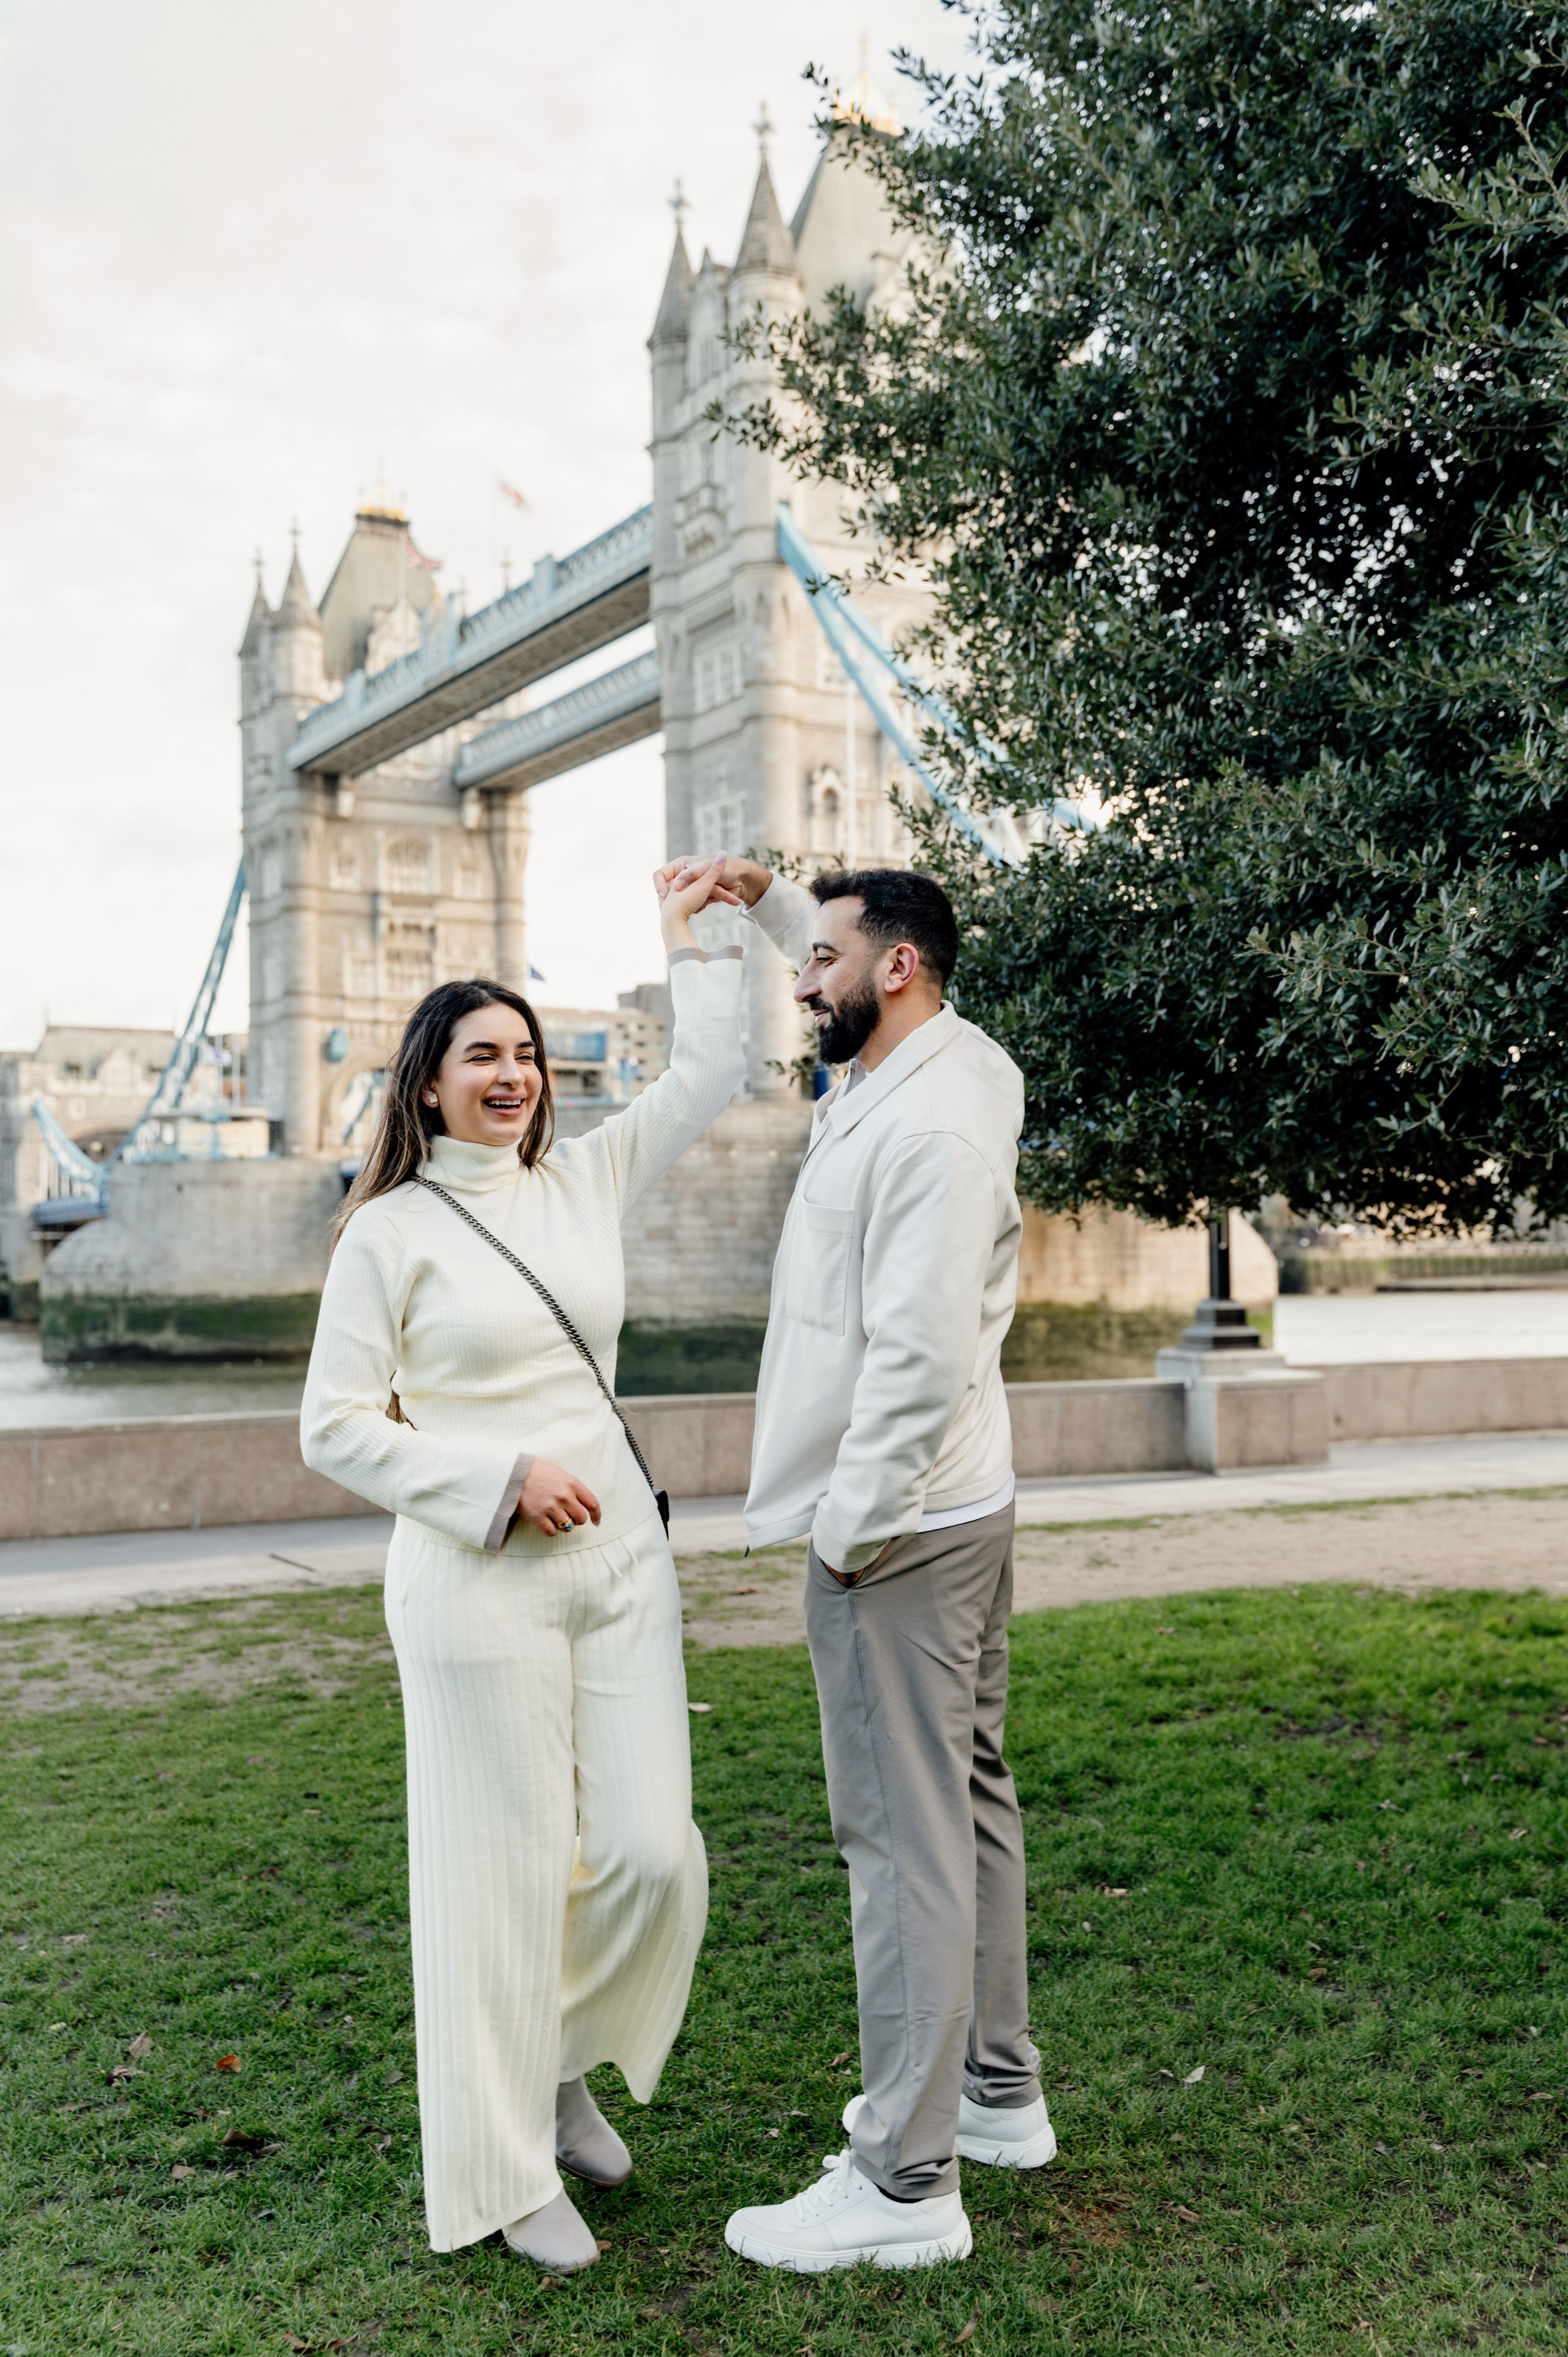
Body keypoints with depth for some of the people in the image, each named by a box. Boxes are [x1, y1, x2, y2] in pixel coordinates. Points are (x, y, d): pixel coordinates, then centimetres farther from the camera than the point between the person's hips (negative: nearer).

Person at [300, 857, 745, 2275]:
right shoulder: (390, 1233, -4)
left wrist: (693, 941, 15)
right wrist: (502, 1478, -13)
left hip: (620, 1558, 5)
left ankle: (564, 2064, 33)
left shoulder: (585, 1180, 9)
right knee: (504, 1874, 3)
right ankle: (510, 2172, 24)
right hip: (478, 1584, -5)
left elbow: (710, 1077, 14)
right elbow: (336, 1427, -5)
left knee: (653, 1851, 3)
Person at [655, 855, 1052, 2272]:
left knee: (905, 1835, -3)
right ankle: (998, 2089, 34)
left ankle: (906, 2182, 8)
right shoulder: (941, 1066, 9)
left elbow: (921, 1358, -27)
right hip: (961, 1510, 11)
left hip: (898, 1529, -11)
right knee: (966, 1799, 19)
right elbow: (855, 964, 32)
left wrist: (847, 1530, -19)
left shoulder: (932, 1126, -21)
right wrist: (761, 894, 20)